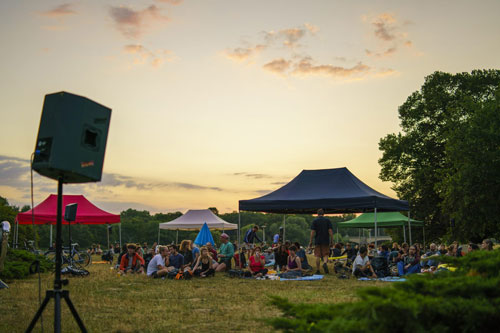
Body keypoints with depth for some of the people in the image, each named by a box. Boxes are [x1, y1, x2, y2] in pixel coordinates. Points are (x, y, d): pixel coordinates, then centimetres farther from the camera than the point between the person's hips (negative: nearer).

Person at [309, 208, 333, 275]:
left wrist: (311, 241, 0)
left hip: (317, 241, 0)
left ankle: (317, 270, 7)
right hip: (326, 241, 0)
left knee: (318, 255, 6)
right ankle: (325, 263, -21)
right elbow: (330, 231, -2)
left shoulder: (315, 221, 0)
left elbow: (312, 232, -4)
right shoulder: (327, 220, 3)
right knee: (325, 254, 8)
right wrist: (332, 240, 3)